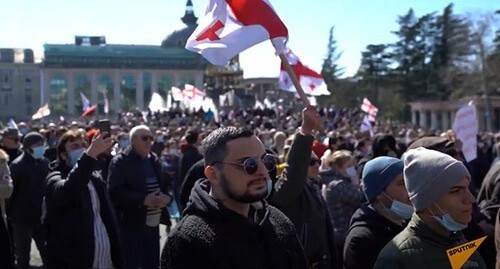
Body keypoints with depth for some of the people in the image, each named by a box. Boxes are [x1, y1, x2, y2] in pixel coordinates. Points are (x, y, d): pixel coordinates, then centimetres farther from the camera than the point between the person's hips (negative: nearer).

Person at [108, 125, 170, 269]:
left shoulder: (155, 161, 13)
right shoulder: (120, 162, -8)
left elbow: (166, 185, 16)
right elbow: (115, 192, -18)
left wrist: (167, 197, -7)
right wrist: (143, 199, -25)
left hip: (153, 224, 7)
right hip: (131, 225, -6)